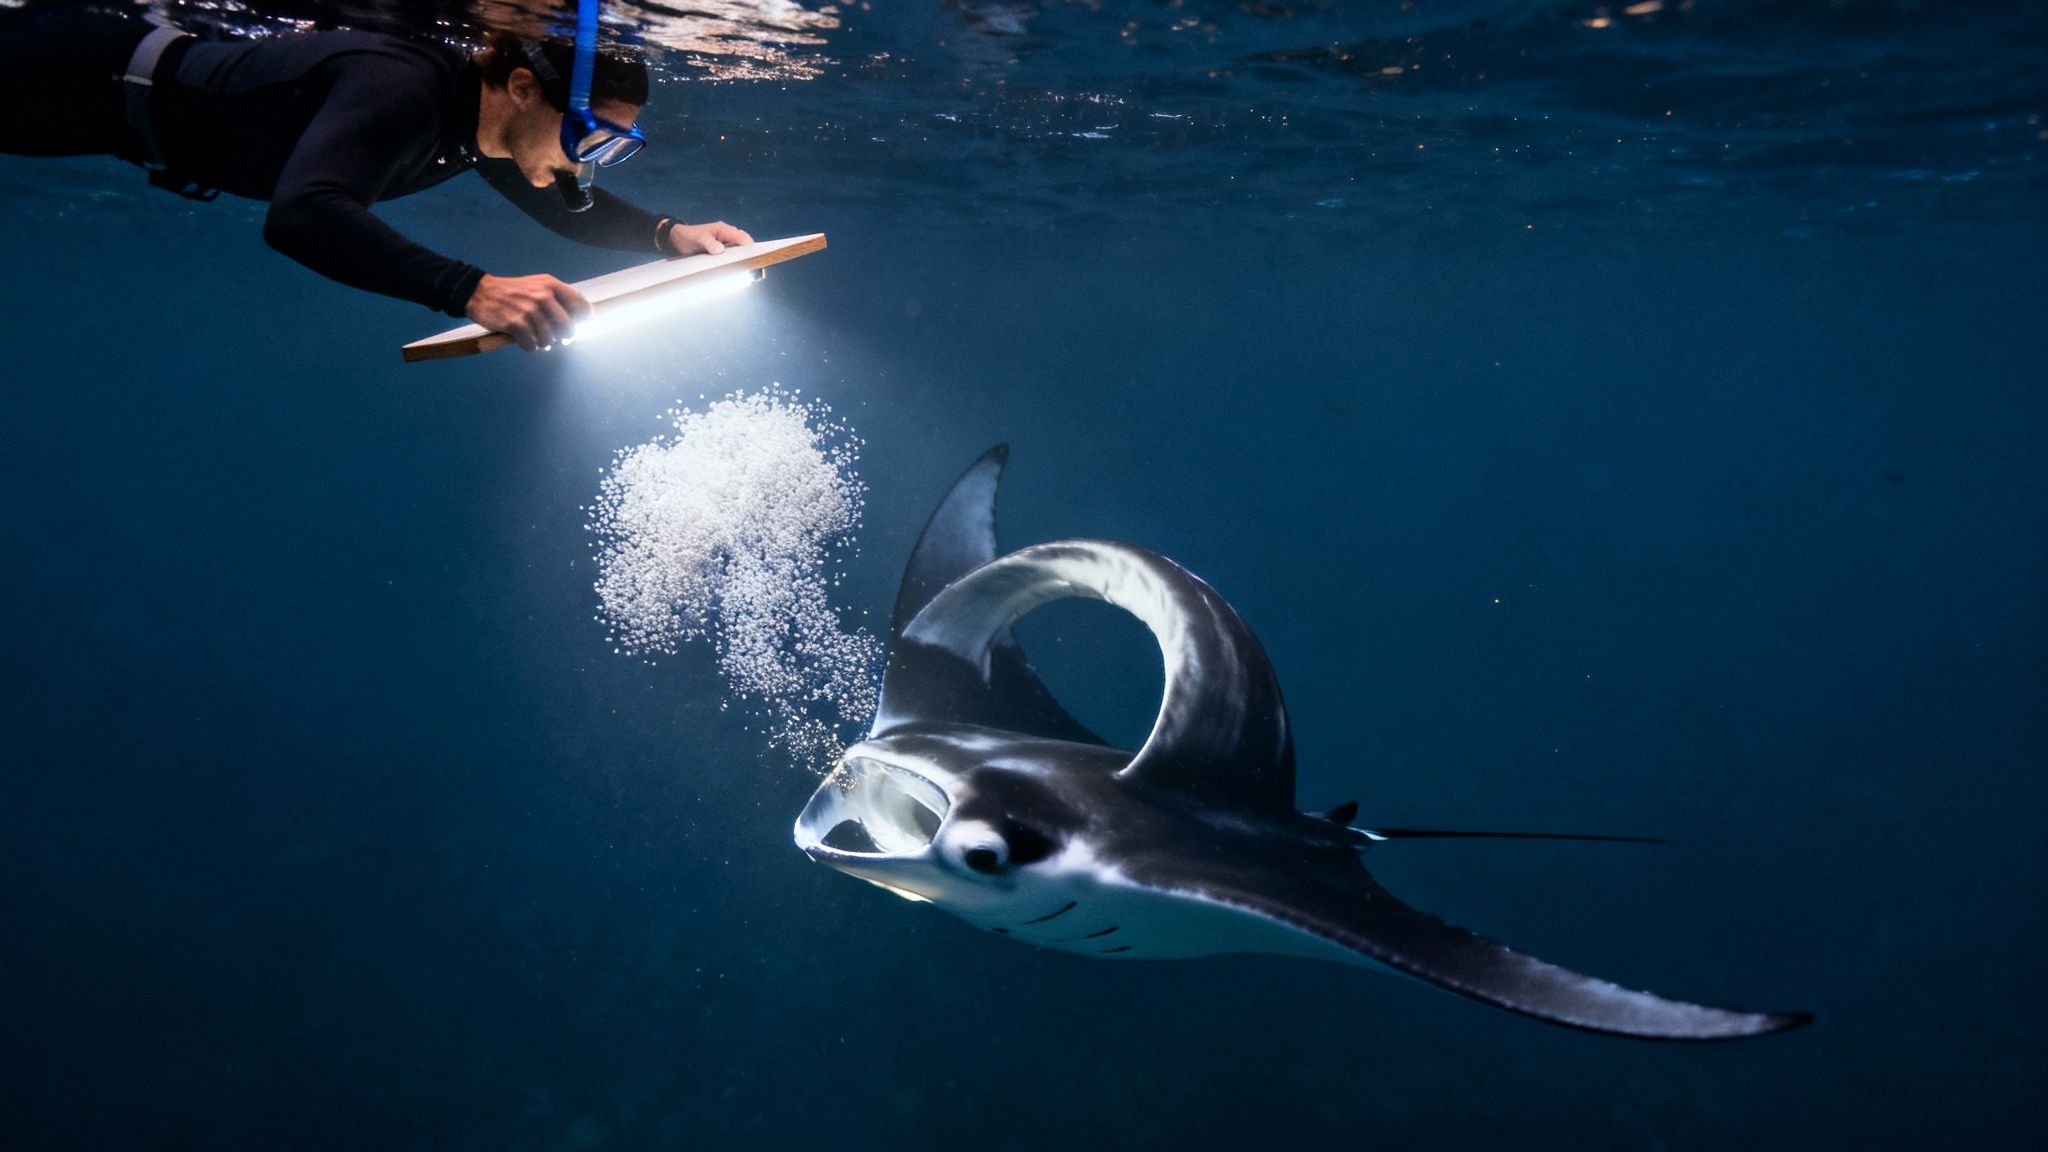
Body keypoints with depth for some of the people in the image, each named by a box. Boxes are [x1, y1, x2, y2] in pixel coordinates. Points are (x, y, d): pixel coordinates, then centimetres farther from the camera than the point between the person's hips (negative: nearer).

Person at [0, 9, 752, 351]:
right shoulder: (403, 91, -41)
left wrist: (668, 233, -17)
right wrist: (472, 291, -67)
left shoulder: (483, 124, -15)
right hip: (104, 78, -7)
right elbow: (303, 216, -56)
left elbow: (568, 208, 2)